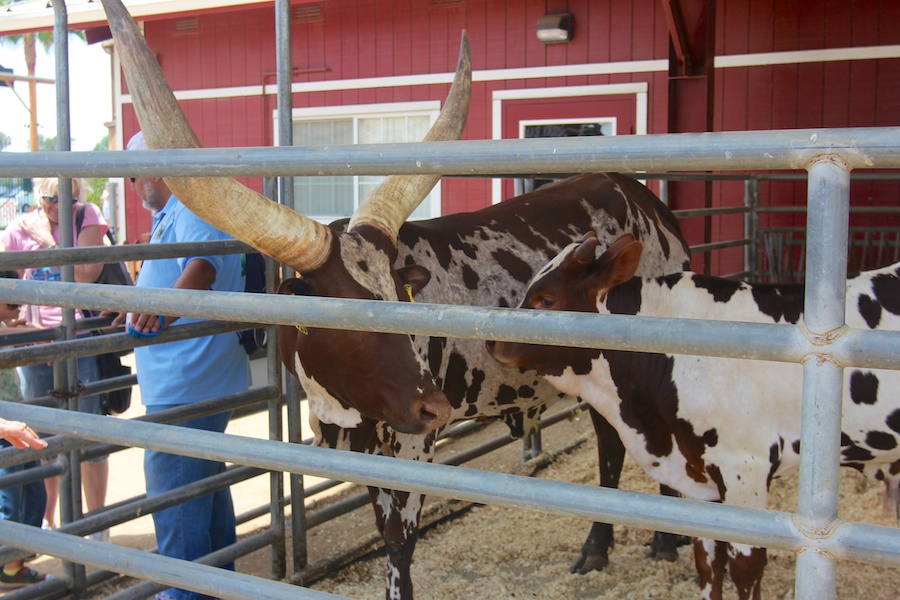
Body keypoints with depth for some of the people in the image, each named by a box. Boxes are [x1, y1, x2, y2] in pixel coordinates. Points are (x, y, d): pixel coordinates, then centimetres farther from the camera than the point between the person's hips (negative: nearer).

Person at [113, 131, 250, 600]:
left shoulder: (190, 208, -14)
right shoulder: (172, 214, 22)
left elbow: (204, 258, -35)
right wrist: (137, 307, 45)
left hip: (184, 384, -12)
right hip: (207, 381, 12)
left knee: (172, 486, -5)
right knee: (204, 477, 21)